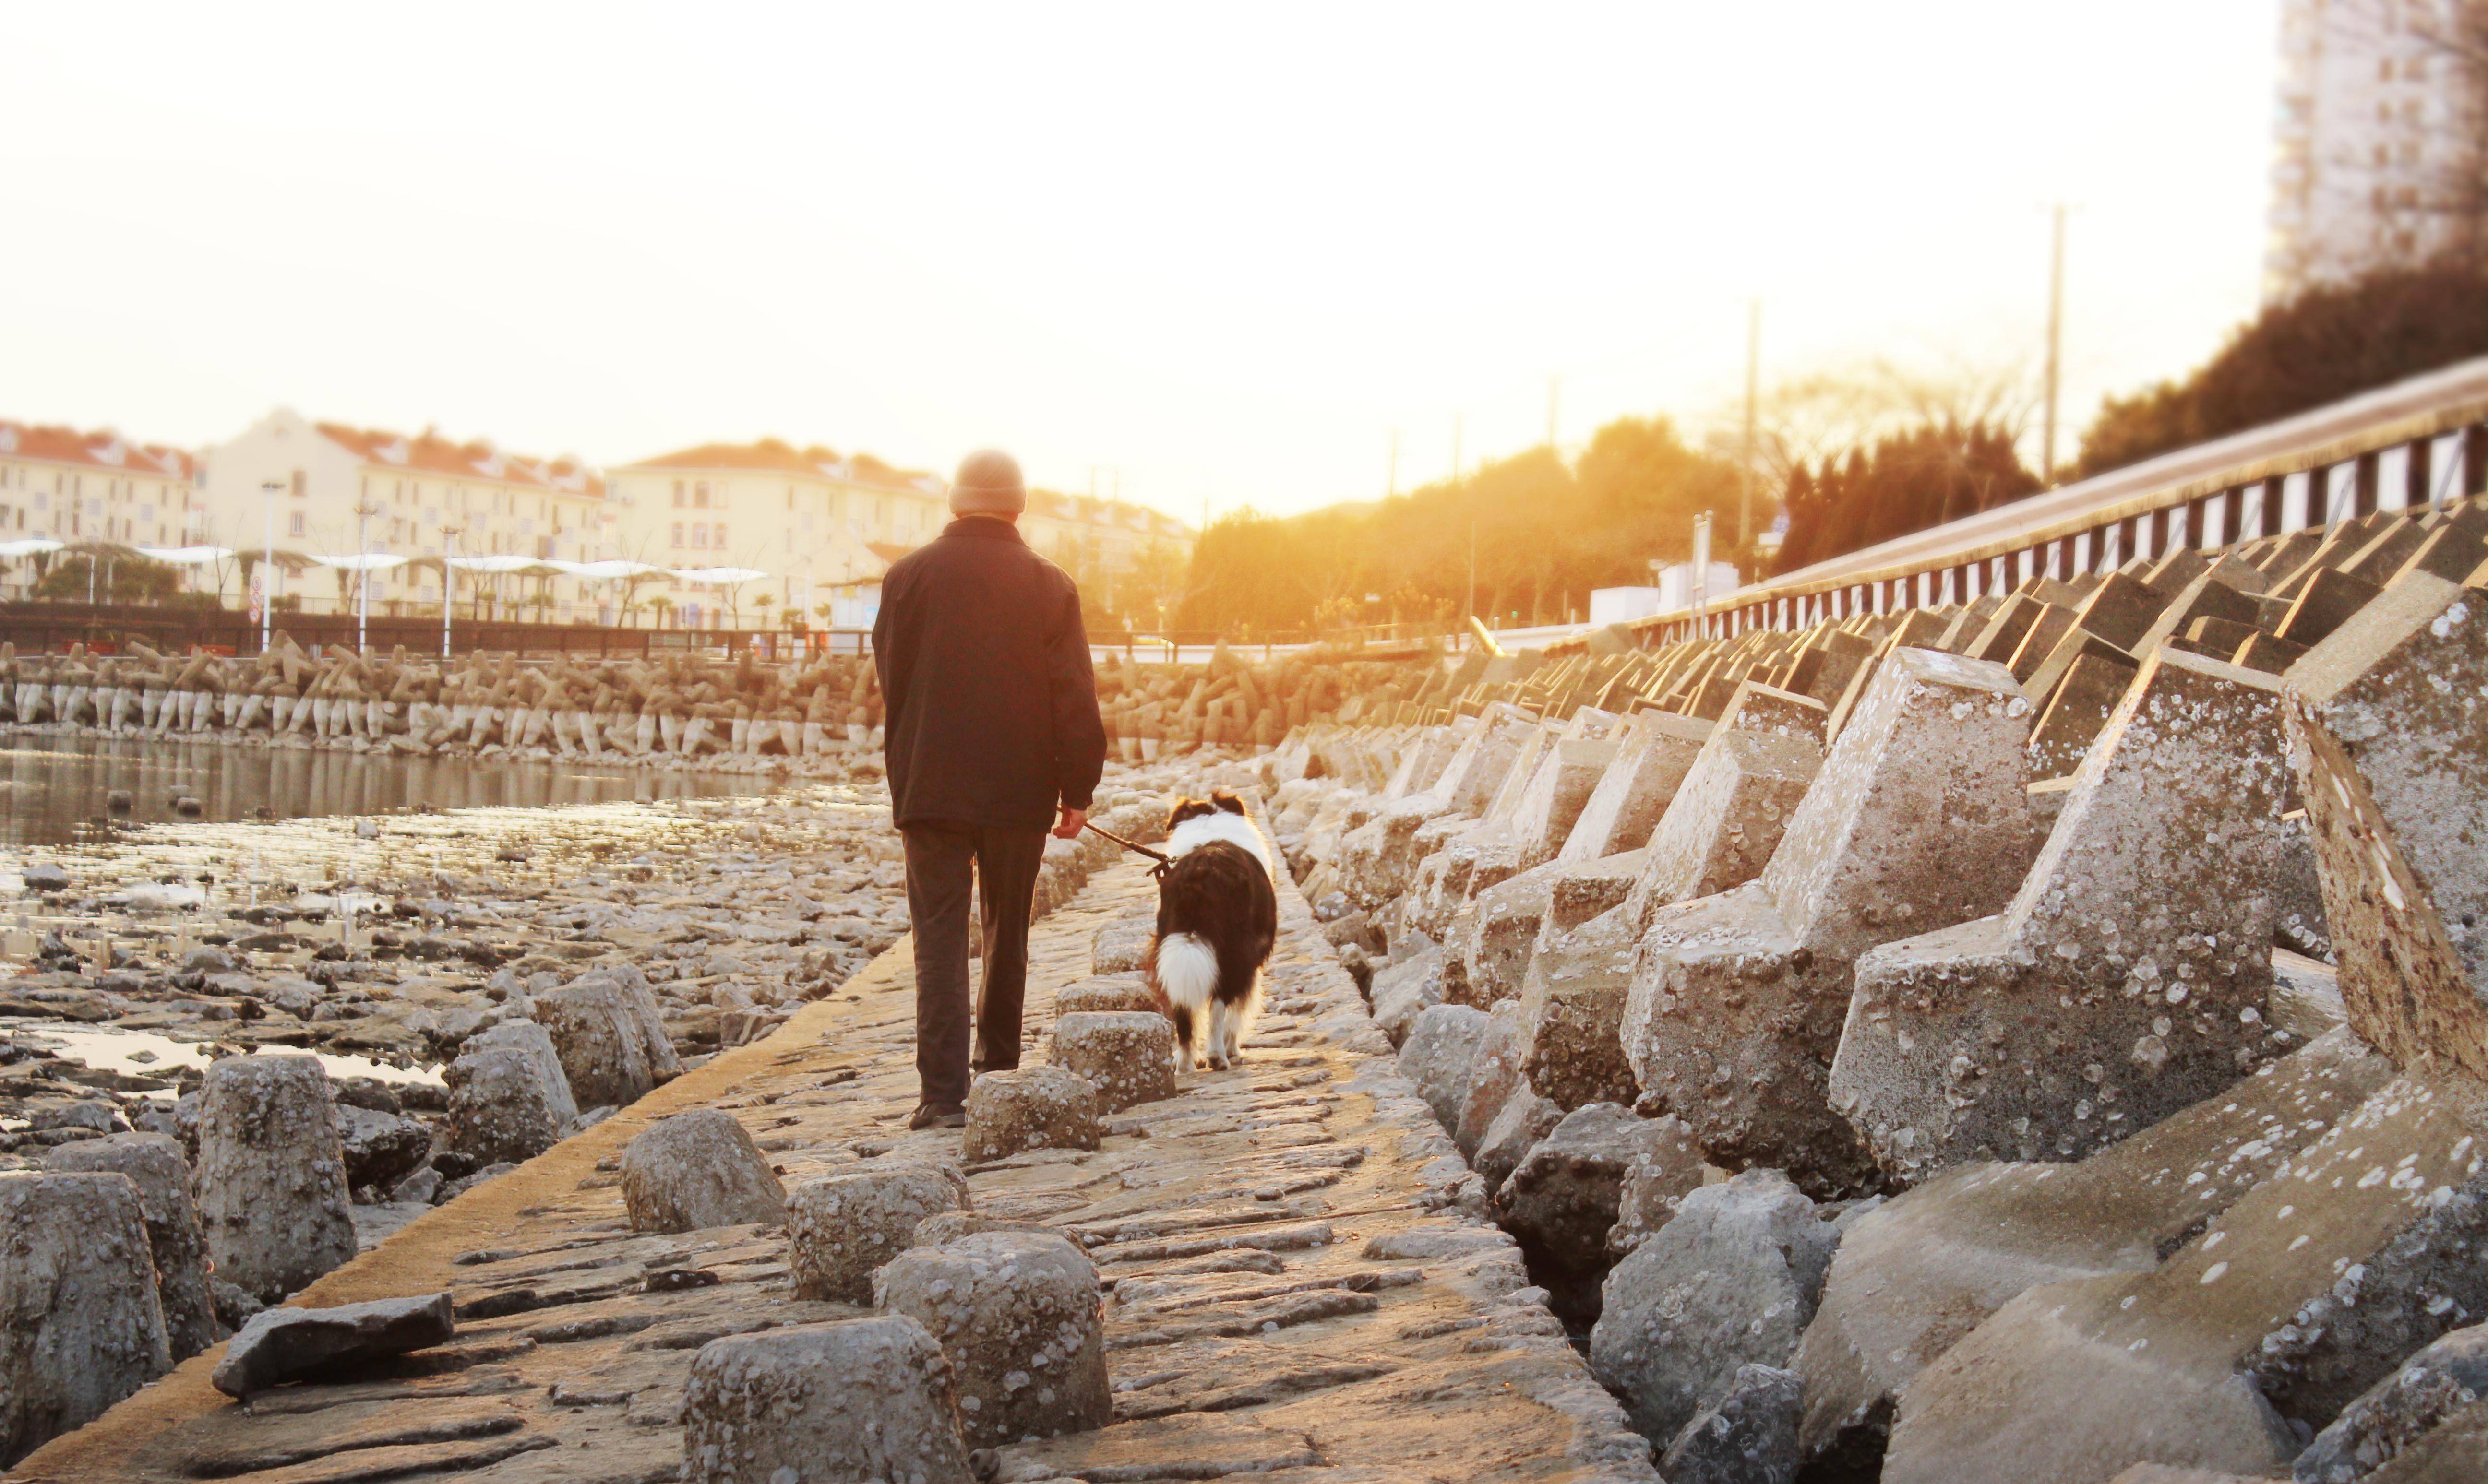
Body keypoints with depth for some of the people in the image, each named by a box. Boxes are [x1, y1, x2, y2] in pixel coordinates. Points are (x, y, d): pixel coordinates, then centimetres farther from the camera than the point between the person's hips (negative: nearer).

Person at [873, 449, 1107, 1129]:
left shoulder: (910, 575, -2)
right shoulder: (1050, 585, -2)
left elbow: (889, 682, 6)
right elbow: (1075, 697, -2)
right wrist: (1077, 787, 3)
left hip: (931, 785, -1)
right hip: (1020, 790, 1)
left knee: (940, 938, -1)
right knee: (1007, 930, 17)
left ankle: (944, 1092, -9)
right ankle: (998, 1063, 30)